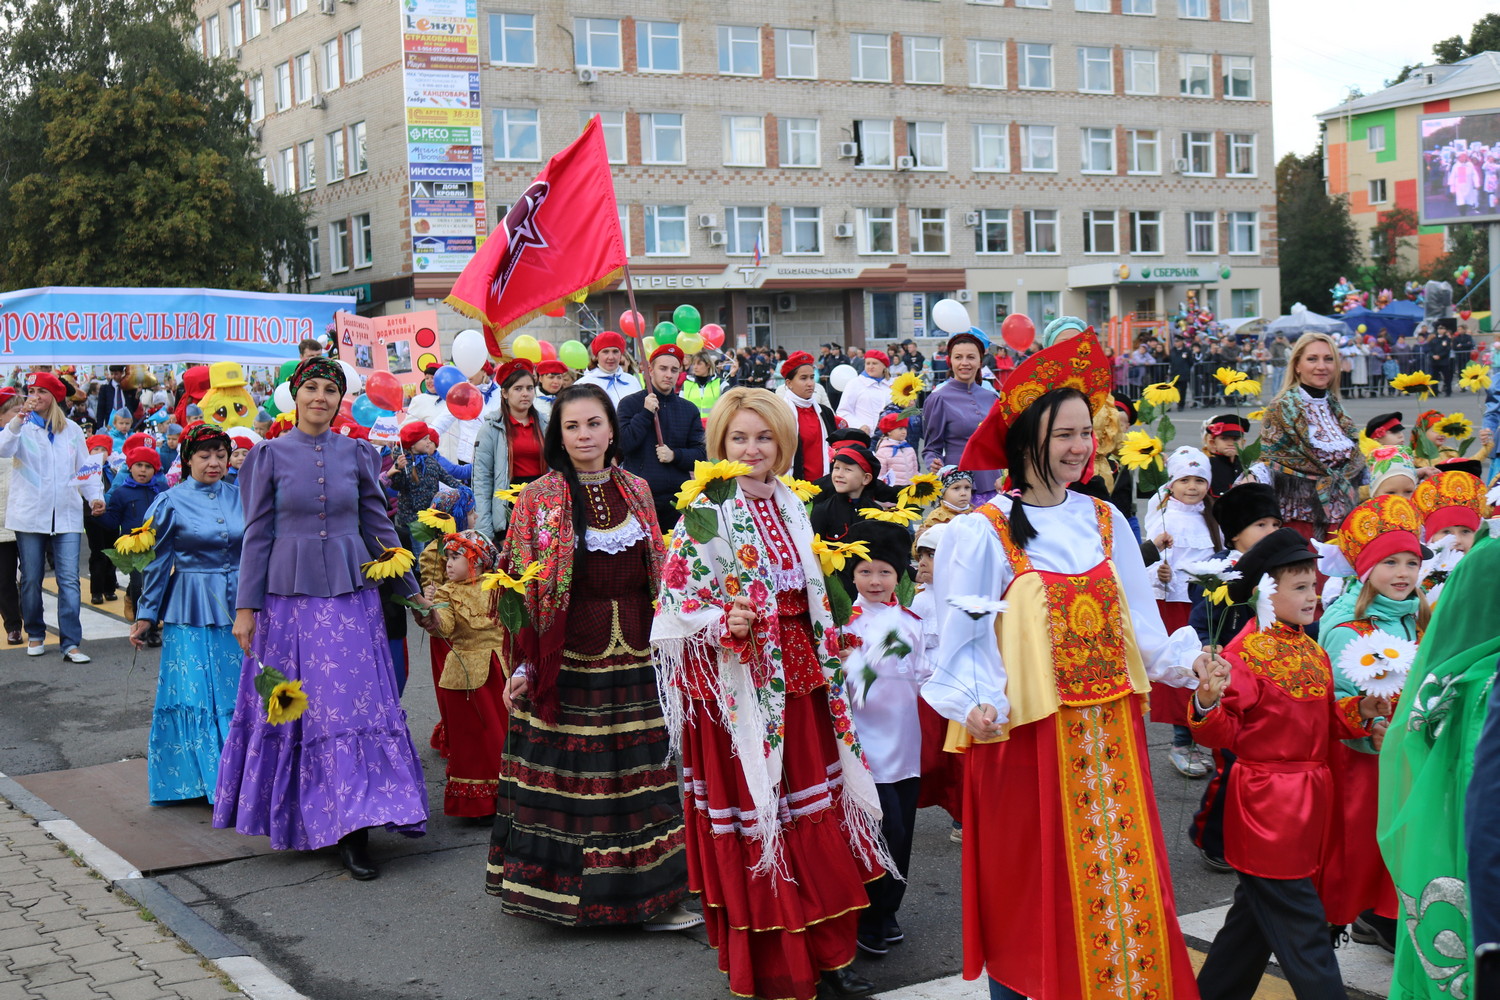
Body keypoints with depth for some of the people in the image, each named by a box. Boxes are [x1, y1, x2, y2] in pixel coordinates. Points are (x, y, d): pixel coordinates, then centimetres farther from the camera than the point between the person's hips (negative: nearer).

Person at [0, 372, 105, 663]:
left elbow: (84, 468, 12)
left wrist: (95, 496, -4)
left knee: (69, 580, -6)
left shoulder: (72, 430, 10)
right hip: (30, 515, -1)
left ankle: (70, 643, -7)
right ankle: (35, 634, 25)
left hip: (66, 516, 1)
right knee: (31, 579, 7)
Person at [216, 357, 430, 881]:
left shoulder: (357, 454, 7)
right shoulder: (271, 455, 3)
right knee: (301, 706, 1)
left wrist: (412, 592, 13)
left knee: (357, 703, -4)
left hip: (351, 592, 1)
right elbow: (257, 534, 3)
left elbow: (378, 525, 12)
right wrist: (246, 606, -1)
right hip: (290, 596, -1)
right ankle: (301, 817, 15)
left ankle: (354, 830, -2)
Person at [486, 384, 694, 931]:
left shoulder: (637, 490, 10)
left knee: (641, 774, 4)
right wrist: (522, 665, -9)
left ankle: (652, 895, 12)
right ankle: (562, 892, 14)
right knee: (569, 772, 0)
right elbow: (521, 588, -2)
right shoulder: (538, 499, -1)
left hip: (635, 658, 3)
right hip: (568, 664, -3)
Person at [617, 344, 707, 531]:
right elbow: (622, 445, -8)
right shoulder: (630, 403, 4)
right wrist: (645, 413, -11)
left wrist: (675, 455, -9)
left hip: (678, 500, 3)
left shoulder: (689, 410, 13)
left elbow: (701, 455, 8)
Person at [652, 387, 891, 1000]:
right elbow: (676, 600, -13)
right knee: (753, 821, 1)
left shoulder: (790, 507, 9)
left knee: (816, 822, 10)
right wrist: (724, 621, -29)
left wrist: (830, 657, 18)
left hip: (797, 679, 6)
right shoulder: (706, 514, -9)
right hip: (739, 685, -6)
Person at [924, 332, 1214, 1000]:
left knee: (1119, 873, 8)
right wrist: (976, 703, -24)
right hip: (1028, 734, -4)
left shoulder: (1104, 521, 7)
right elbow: (961, 639, -8)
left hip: (1108, 731, 5)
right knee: (1033, 892, 5)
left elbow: (1137, 618, 12)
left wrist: (1185, 662, -3)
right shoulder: (983, 533, -8)